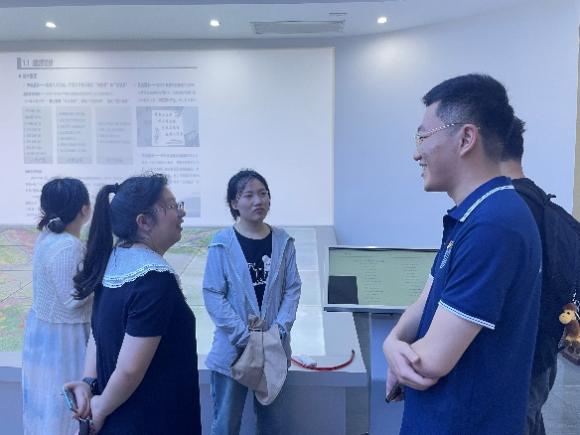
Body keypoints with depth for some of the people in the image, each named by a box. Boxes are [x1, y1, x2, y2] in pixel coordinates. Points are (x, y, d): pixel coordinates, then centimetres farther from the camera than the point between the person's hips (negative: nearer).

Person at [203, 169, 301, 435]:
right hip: (232, 348, -3)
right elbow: (213, 295, -12)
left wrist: (279, 329, -10)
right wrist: (245, 336, -16)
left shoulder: (283, 241, -2)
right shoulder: (222, 243, -11)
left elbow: (292, 288, 1)